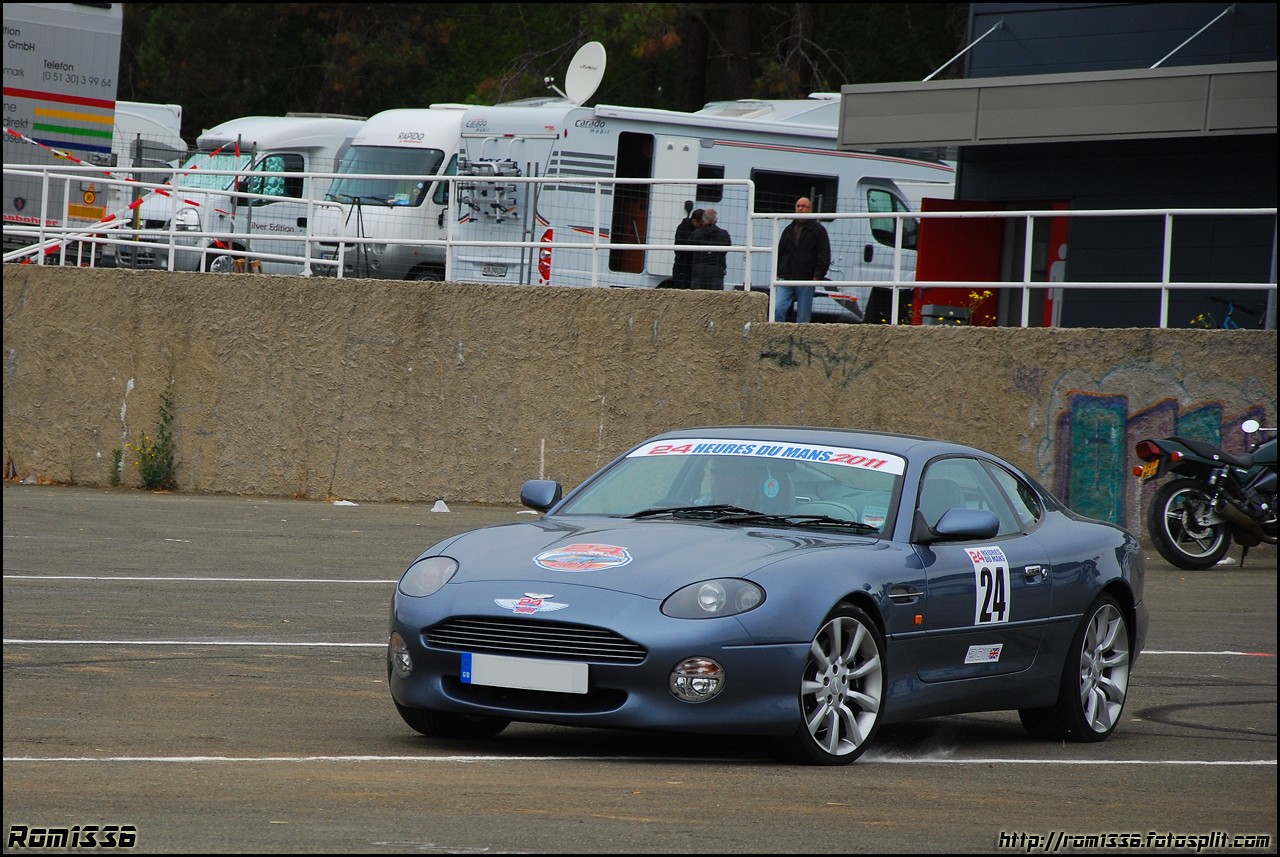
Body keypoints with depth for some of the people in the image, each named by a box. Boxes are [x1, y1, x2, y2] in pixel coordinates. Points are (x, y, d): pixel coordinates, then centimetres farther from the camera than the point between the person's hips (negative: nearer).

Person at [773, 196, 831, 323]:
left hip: (805, 280, -4)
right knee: (777, 309, -14)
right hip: (785, 279, 4)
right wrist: (777, 274, 11)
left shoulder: (818, 230, 3)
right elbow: (779, 253, 22)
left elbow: (824, 257, -1)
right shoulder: (789, 230, 18)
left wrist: (817, 277, -11)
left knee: (803, 319, -1)